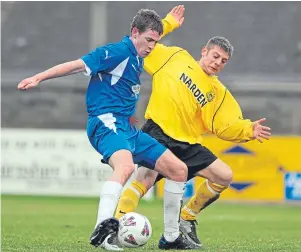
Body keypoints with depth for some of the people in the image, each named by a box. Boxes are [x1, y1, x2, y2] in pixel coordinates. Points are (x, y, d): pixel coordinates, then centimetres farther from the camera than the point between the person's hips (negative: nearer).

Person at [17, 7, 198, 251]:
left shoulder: (136, 59, 18)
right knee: (125, 166, -40)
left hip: (127, 128, 10)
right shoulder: (118, 51, -9)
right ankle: (102, 229, -53)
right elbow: (78, 65, -15)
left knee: (178, 169, 7)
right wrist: (39, 77, -21)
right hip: (106, 123, -10)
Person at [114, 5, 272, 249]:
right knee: (146, 178, -29)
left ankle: (187, 219, 16)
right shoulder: (177, 57, 5)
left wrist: (249, 130, -11)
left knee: (224, 176, -1)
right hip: (158, 132, -5)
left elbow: (225, 127, 6)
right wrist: (167, 24, 6)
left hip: (187, 145, 5)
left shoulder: (219, 94, 11)